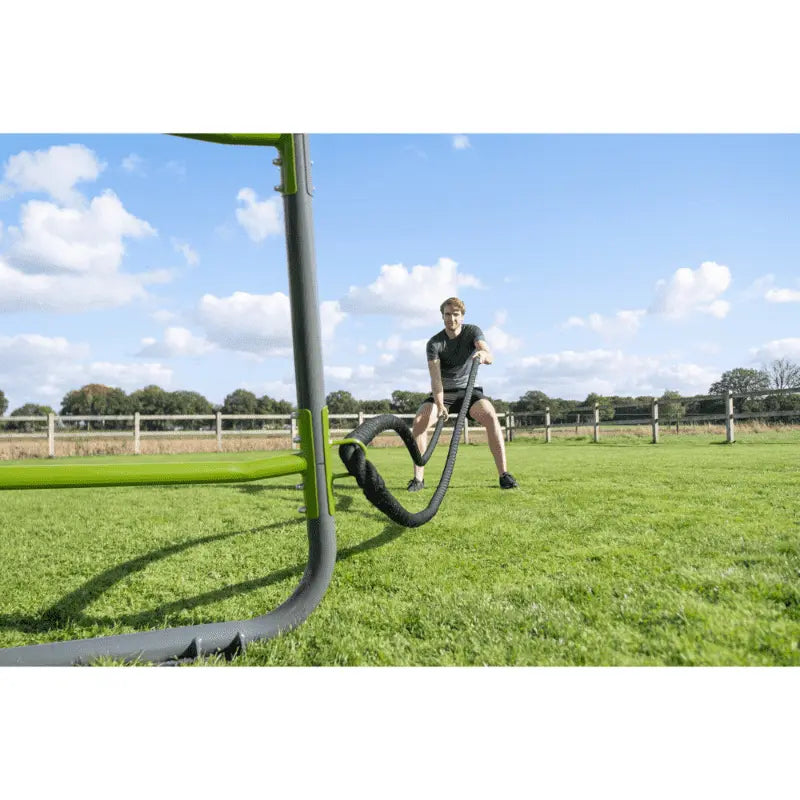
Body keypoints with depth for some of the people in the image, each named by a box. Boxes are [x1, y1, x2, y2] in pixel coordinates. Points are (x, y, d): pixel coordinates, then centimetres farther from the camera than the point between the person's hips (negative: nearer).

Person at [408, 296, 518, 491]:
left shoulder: (472, 331, -10)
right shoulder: (434, 343, -12)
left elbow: (489, 357, -28)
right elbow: (435, 377, -23)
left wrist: (483, 354, -54)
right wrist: (440, 404, -39)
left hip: (468, 389, 0)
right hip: (443, 392, 0)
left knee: (490, 416, -29)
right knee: (419, 420, -25)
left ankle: (504, 475, -23)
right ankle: (418, 478, -16)